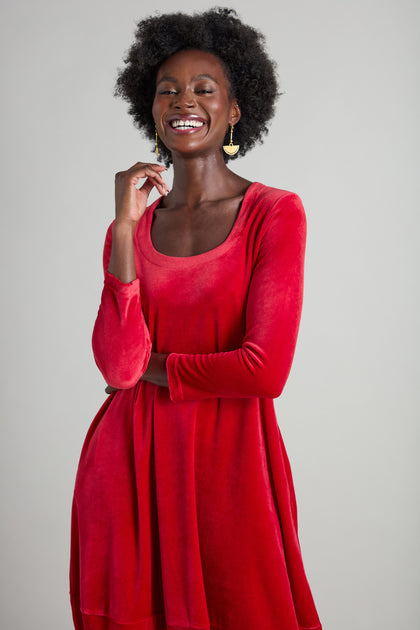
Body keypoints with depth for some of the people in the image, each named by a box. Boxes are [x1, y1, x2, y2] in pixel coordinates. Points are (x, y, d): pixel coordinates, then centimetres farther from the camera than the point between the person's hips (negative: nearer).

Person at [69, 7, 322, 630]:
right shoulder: (134, 223, 5)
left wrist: (151, 365, -5)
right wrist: (124, 227, -13)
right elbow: (118, 364, -9)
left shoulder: (276, 213, -6)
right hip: (128, 462, 4)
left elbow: (266, 370, -16)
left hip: (228, 461, -3)